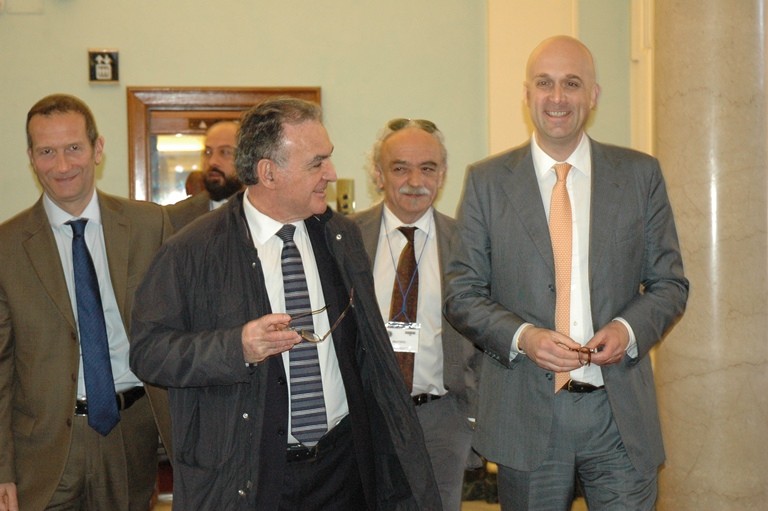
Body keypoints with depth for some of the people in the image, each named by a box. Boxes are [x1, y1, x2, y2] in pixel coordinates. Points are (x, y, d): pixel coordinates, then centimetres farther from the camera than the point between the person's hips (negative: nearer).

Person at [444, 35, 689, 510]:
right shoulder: (487, 181, 3)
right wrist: (521, 336, -15)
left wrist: (628, 329, -12)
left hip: (621, 415, 1)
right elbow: (463, 294, 2)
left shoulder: (640, 174, 5)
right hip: (527, 413, 0)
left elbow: (671, 283, 8)